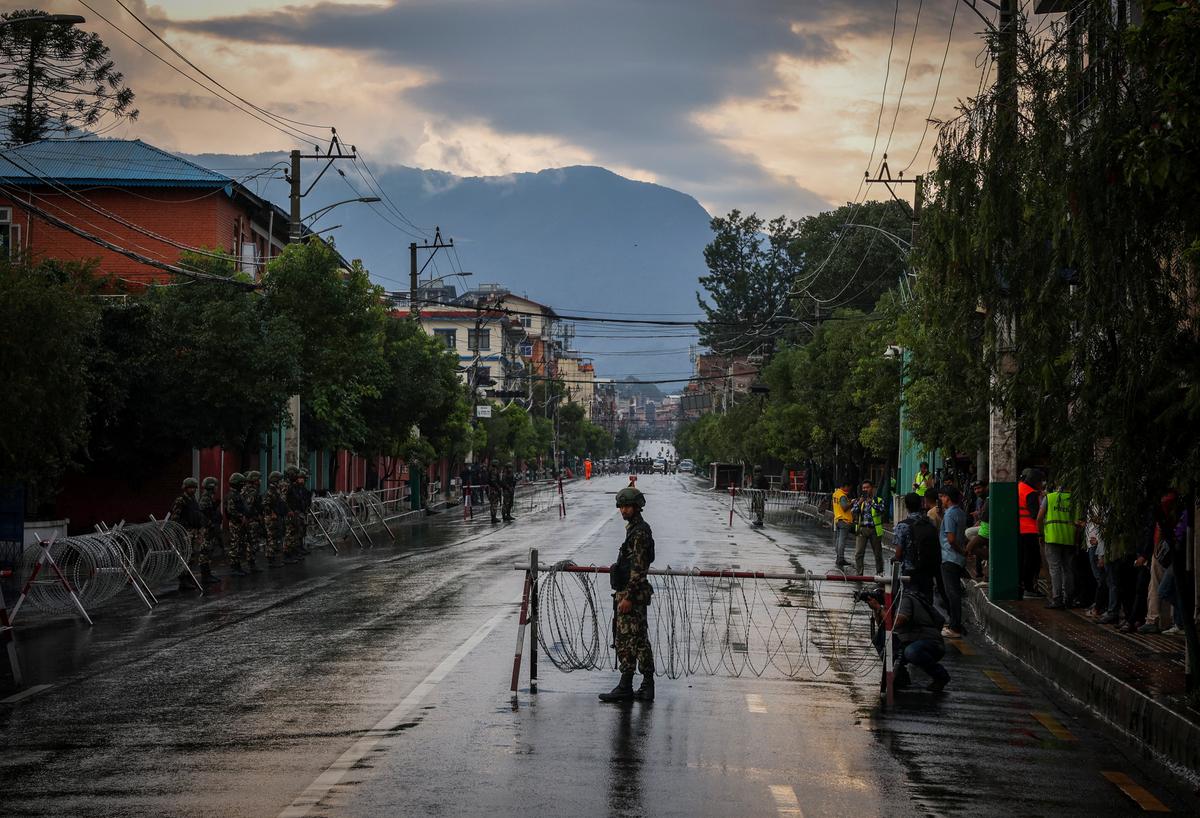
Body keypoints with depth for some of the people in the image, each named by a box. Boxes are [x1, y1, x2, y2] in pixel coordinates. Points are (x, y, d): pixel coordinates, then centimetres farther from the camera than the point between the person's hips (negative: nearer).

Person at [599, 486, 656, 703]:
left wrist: (628, 597, -23)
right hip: (630, 593, 11)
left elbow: (638, 568, -20)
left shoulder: (640, 532, -14)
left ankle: (625, 687, -8)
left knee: (627, 640, -9)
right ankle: (647, 686, 13)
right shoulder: (635, 529, 18)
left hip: (631, 592, -11)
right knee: (640, 640, 10)